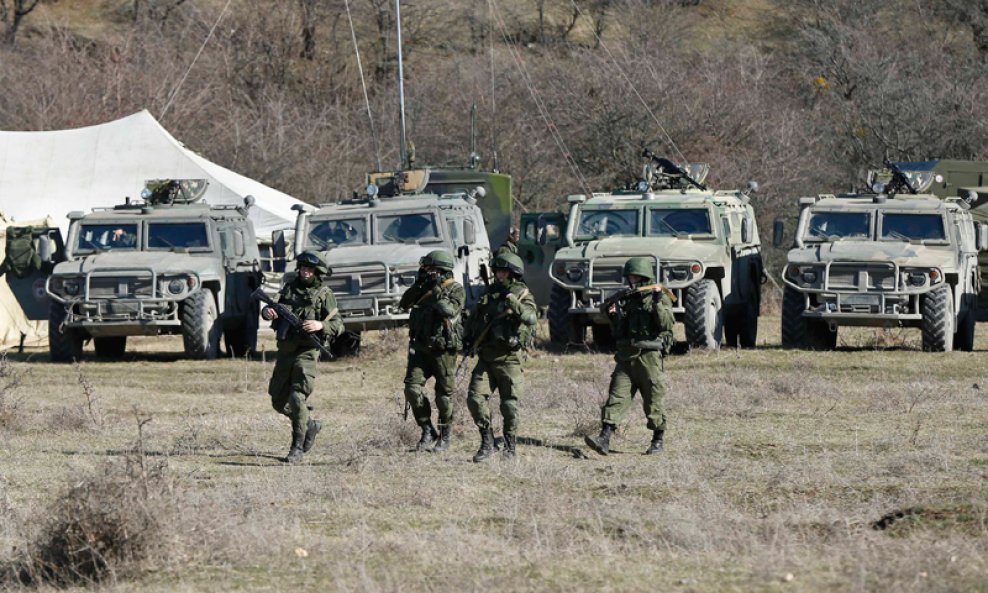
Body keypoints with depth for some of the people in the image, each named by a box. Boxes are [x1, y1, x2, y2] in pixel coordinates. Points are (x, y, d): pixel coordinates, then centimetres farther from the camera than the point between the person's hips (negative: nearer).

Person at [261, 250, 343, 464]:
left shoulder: (324, 294, -1)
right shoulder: (290, 288, 13)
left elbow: (338, 325, -5)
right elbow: (275, 308, 21)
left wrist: (320, 325, -25)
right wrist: (267, 312, -3)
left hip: (307, 352, -6)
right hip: (285, 350, 6)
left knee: (298, 398, -17)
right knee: (279, 401, 11)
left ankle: (297, 448, -9)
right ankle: (310, 425, 34)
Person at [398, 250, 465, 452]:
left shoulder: (456, 290, -5)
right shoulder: (424, 288, 11)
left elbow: (449, 311, -22)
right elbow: (404, 304, 2)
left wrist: (437, 291, -20)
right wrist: (418, 285, -9)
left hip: (443, 350, -5)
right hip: (421, 349, 5)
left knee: (444, 396, 2)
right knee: (413, 389, -9)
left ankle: (445, 437, 17)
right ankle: (428, 432, 3)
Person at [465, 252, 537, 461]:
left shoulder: (523, 295, -2)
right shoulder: (489, 294, 15)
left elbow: (530, 318, -22)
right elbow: (475, 320, 27)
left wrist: (515, 304, -35)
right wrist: (468, 340, 17)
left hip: (508, 358, -5)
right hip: (485, 356, 5)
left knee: (509, 405, -2)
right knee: (475, 399, -6)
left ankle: (510, 448, 11)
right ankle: (487, 443, 4)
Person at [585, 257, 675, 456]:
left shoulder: (660, 297, 0)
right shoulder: (626, 299, 17)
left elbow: (667, 323, -14)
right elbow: (617, 331, 21)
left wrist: (658, 302, -22)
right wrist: (612, 316, 3)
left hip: (649, 356, -5)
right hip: (625, 356, 5)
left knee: (653, 401, 2)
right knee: (616, 396, -6)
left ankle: (658, 440, 16)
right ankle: (605, 439, -14)